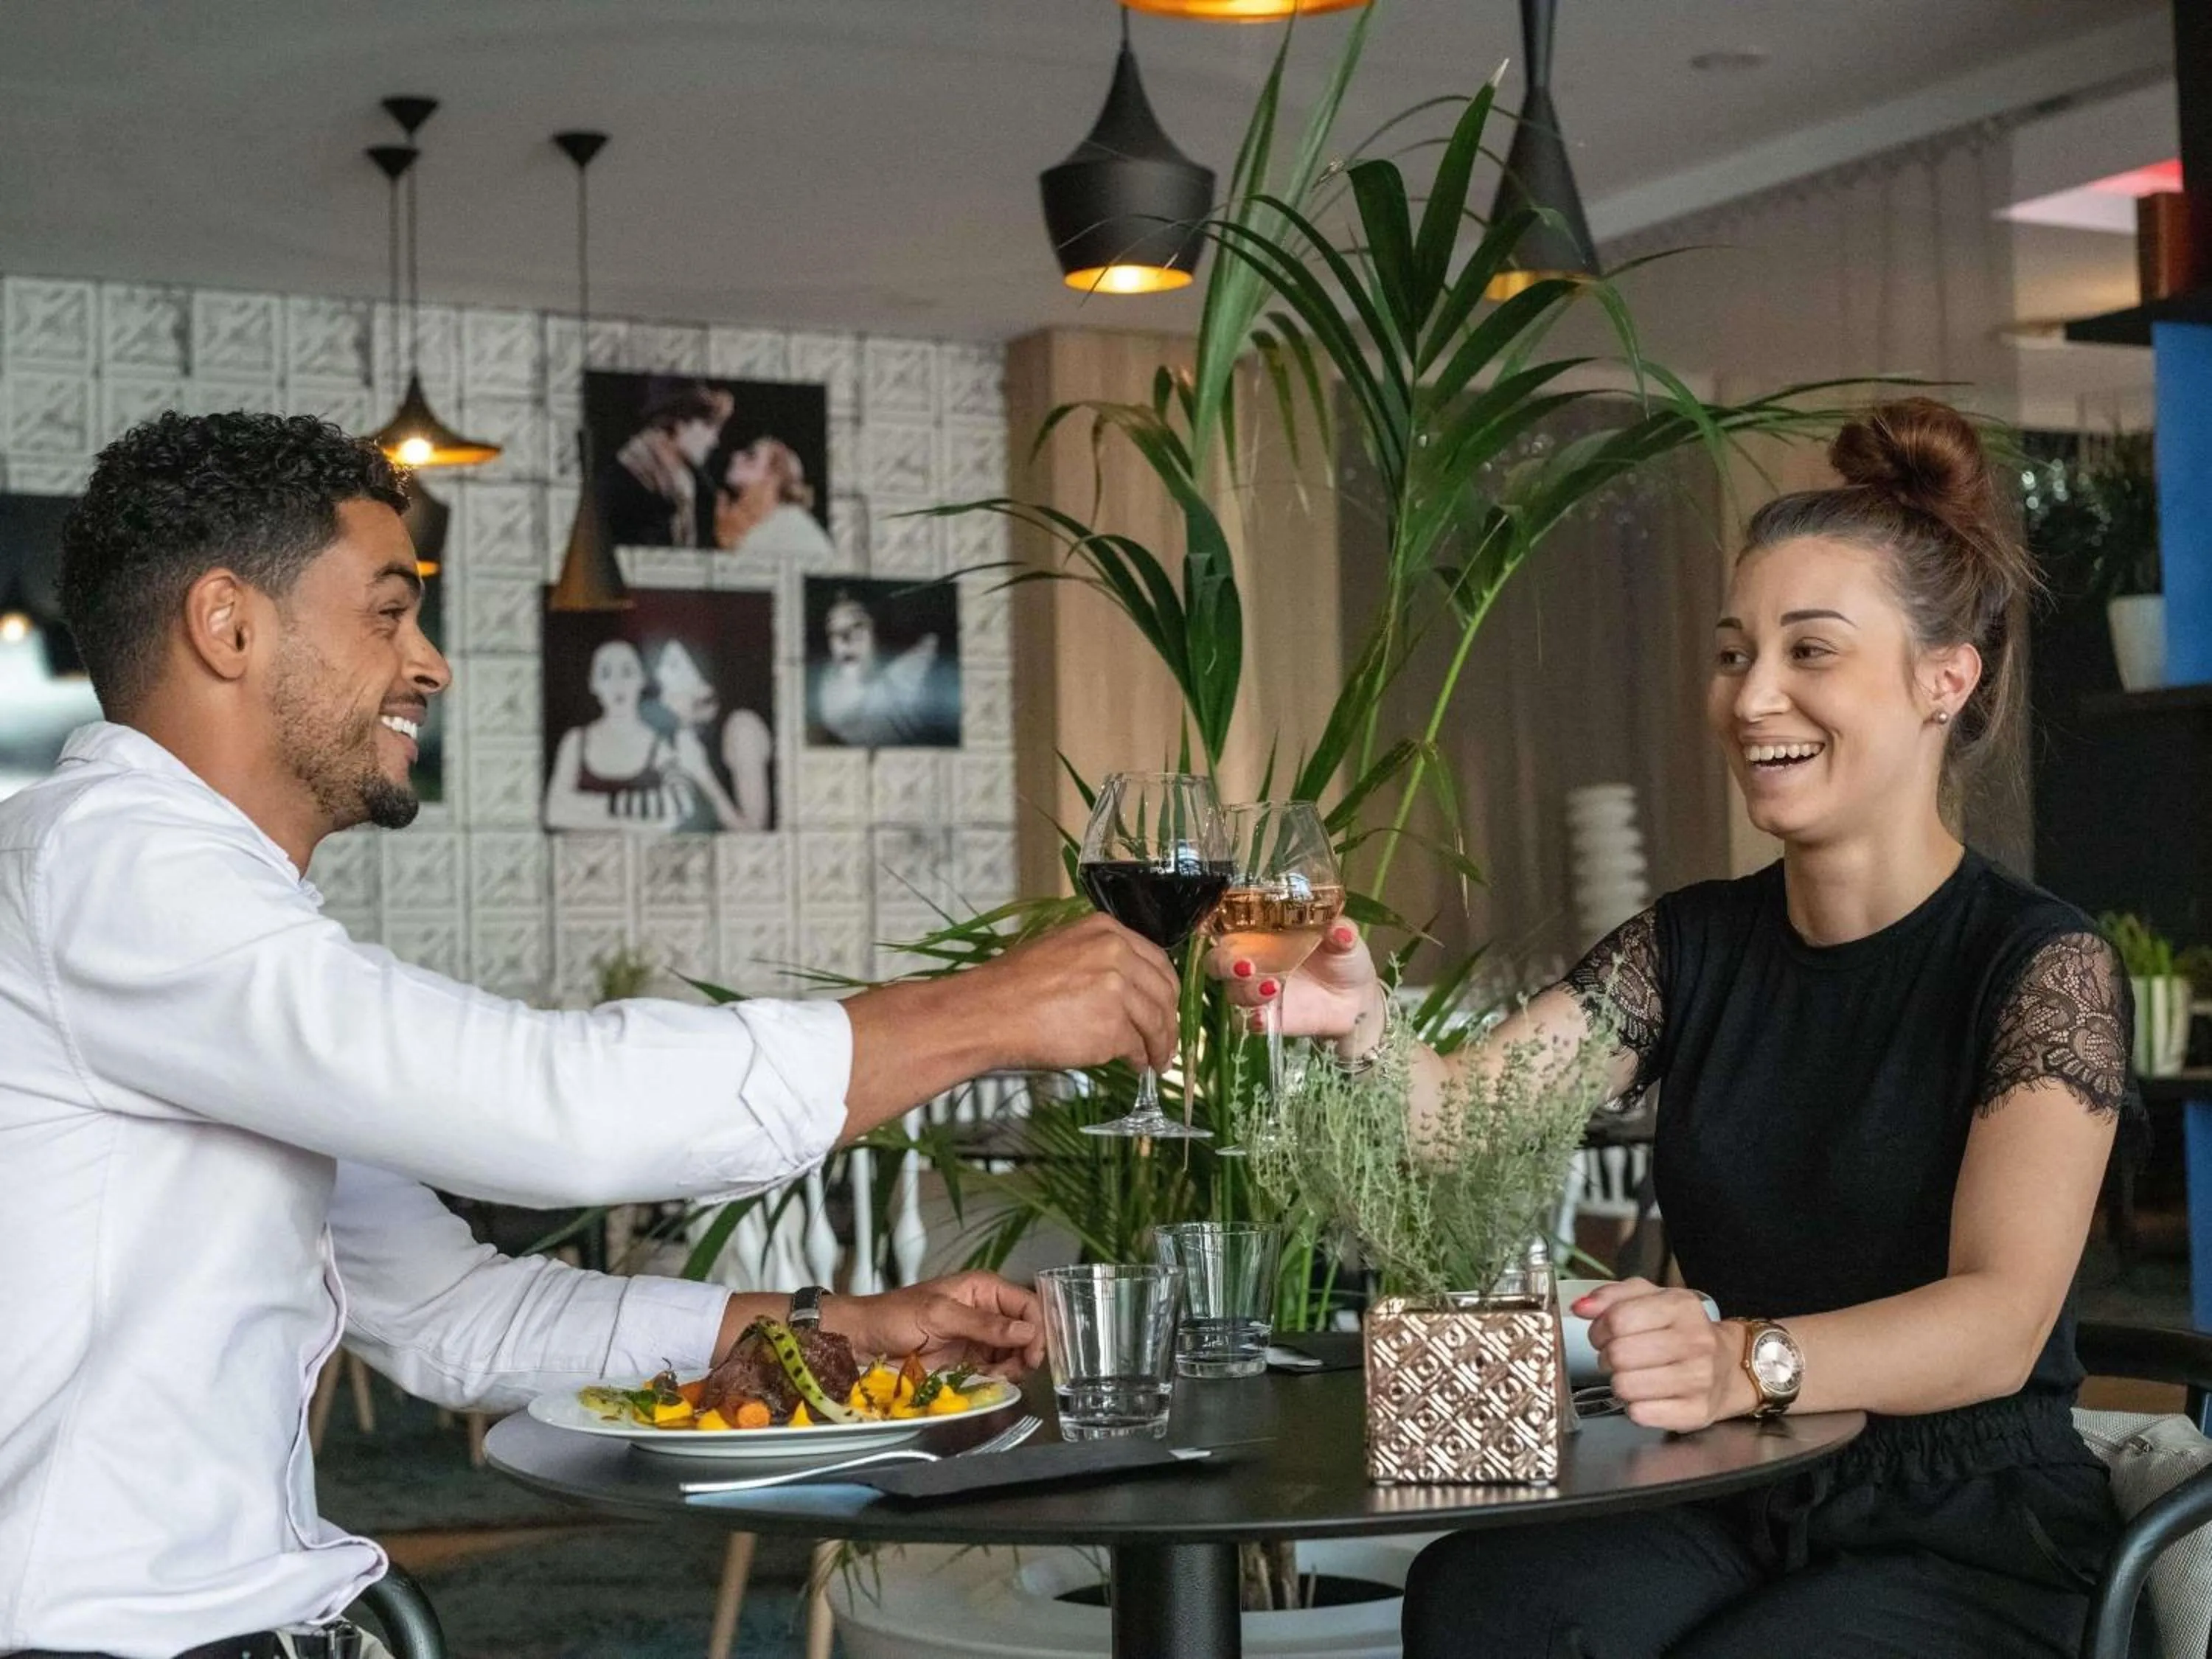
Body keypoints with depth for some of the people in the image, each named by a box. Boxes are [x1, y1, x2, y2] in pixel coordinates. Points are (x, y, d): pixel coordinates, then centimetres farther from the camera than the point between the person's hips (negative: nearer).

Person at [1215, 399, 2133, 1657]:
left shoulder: (2043, 966, -10)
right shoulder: (1689, 948, 5)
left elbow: (2001, 1320, -23)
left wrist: (1744, 1362, -42)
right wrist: (1360, 1025, -30)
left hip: (1973, 1532, -3)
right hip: (1730, 1506, 3)